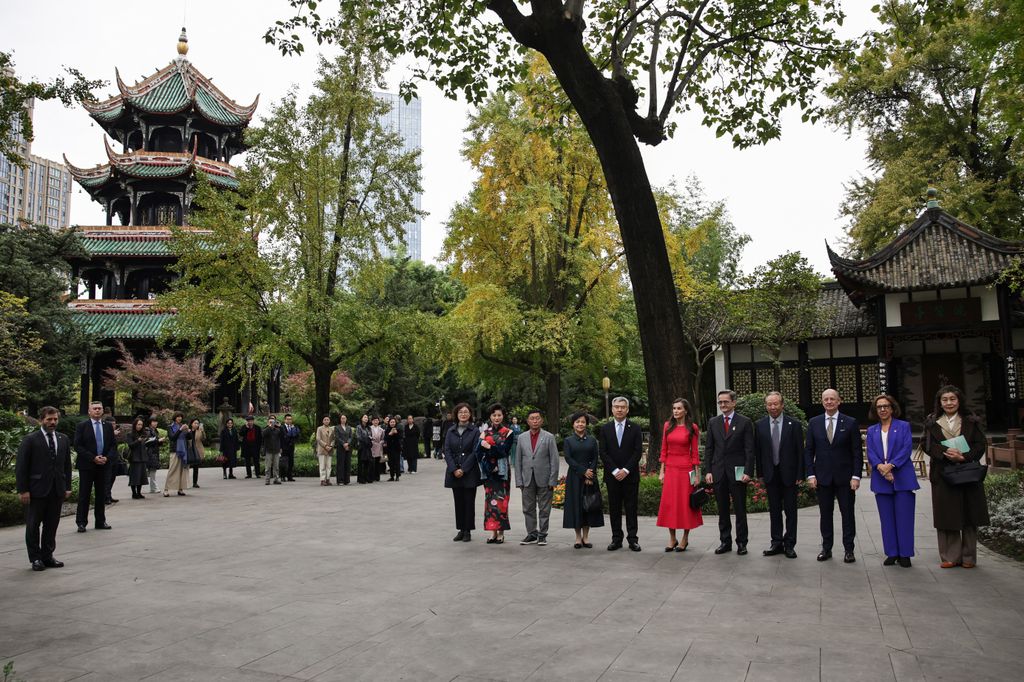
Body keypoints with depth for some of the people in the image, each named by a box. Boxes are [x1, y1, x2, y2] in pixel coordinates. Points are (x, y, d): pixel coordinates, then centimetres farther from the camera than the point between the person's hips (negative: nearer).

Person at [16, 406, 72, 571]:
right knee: (33, 525, 6)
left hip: (57, 490, 4)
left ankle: (47, 556, 20)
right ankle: (35, 558, 16)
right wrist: (23, 490, -11)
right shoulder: (29, 440, -5)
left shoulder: (63, 439, 10)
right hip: (36, 490, -4)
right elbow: (21, 467, -7)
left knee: (52, 525, 10)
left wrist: (67, 487, 8)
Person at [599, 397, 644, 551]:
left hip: (630, 475, -1)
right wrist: (615, 470, -10)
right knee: (614, 508, 5)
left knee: (631, 508, 2)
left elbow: (638, 452, -4)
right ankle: (616, 539, 11)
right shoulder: (605, 429, 5)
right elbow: (603, 453, 0)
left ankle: (632, 539, 7)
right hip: (612, 475, 1)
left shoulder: (635, 429, 2)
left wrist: (626, 470, -12)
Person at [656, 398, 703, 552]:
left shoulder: (692, 428, -3)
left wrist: (697, 474, -4)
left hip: (686, 469, -3)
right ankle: (672, 538, 15)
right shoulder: (667, 426, 6)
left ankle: (685, 539, 15)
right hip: (670, 469, 3)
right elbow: (664, 450, 7)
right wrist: (661, 471, 3)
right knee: (669, 503, 4)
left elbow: (695, 452, -2)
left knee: (685, 503, 3)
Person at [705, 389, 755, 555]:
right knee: (722, 510, 9)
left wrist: (748, 472, -12)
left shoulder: (745, 422, -1)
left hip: (737, 472, -3)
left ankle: (742, 543, 14)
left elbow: (749, 449, -4)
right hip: (718, 472, 3)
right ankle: (725, 541, 18)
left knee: (740, 509, 4)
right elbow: (709, 448, 8)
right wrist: (708, 471, 1)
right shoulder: (713, 422, 8)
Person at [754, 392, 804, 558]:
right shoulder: (759, 425, 2)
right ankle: (777, 543, 18)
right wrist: (760, 473, 2)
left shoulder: (794, 424, -4)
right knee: (774, 510, 10)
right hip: (770, 474, 2)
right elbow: (757, 451, 5)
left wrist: (800, 475, -7)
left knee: (790, 510, 5)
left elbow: (800, 451, -4)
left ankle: (789, 544, 14)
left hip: (789, 474, -2)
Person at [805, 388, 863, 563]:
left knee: (848, 514, 5)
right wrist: (810, 474, -3)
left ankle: (848, 550, 14)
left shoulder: (850, 423, 0)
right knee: (825, 514, 7)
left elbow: (857, 452, -1)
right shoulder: (814, 423, 5)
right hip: (822, 477, 2)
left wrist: (856, 476, -8)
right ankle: (826, 548, 16)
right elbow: (809, 451, 5)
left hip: (845, 477, -1)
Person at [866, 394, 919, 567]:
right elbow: (870, 453, 4)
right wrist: (881, 467, -15)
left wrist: (891, 465, -17)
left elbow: (907, 448, -6)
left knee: (904, 517, -3)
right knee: (887, 518, 5)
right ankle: (892, 553, 12)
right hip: (881, 479, 3)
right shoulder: (871, 430, 14)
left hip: (903, 478, -3)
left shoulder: (903, 426, 5)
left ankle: (905, 554, 6)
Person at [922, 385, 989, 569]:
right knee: (946, 517, 1)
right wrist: (946, 452, -20)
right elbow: (928, 445, -2)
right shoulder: (932, 422, 7)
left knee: (969, 515, 3)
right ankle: (950, 557, 6)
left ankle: (969, 557, 13)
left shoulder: (971, 421, 6)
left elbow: (980, 445, -1)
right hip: (942, 475, 0)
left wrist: (963, 457, -17)